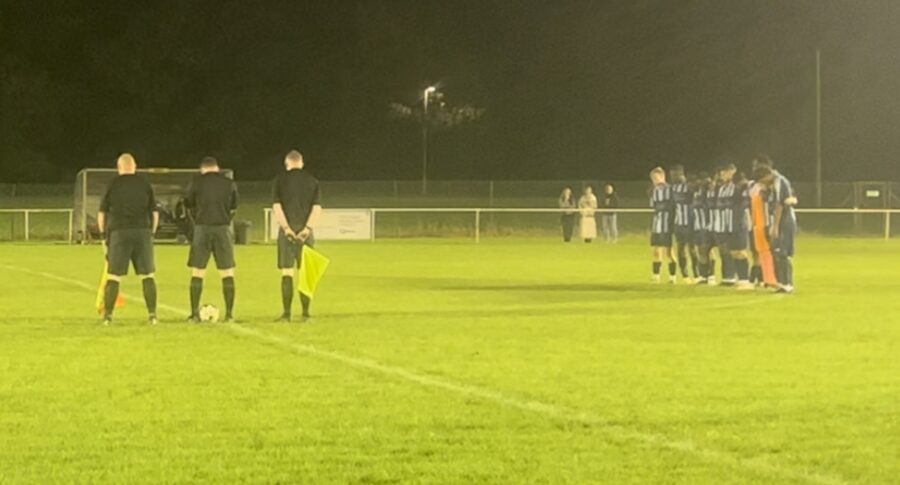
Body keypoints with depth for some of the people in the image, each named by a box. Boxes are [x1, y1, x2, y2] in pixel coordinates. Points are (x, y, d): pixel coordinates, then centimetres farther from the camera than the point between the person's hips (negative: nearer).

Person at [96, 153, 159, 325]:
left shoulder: (113, 184, 3)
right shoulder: (145, 184, 6)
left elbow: (101, 213, 3)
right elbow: (155, 213, 6)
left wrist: (103, 235, 12)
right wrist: (151, 232, 16)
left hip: (119, 233, -1)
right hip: (142, 232, 1)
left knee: (114, 276, 3)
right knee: (147, 275, 7)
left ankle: (107, 315, 0)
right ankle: (152, 314, 3)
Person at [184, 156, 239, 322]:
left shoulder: (196, 182, 2)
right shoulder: (230, 184, 6)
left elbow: (190, 208, 7)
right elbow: (233, 210, 10)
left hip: (202, 228, -1)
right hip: (223, 229, 1)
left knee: (197, 273, 6)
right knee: (227, 273, 6)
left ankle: (194, 313, 3)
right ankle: (229, 313, 2)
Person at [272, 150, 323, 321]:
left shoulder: (280, 180, 2)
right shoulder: (312, 181, 6)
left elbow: (277, 207, -6)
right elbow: (317, 208, -3)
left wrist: (286, 228, -8)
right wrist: (307, 229, -8)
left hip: (287, 231, -1)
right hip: (306, 231, 2)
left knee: (287, 272, 1)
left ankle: (287, 313, -3)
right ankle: (306, 313, 6)